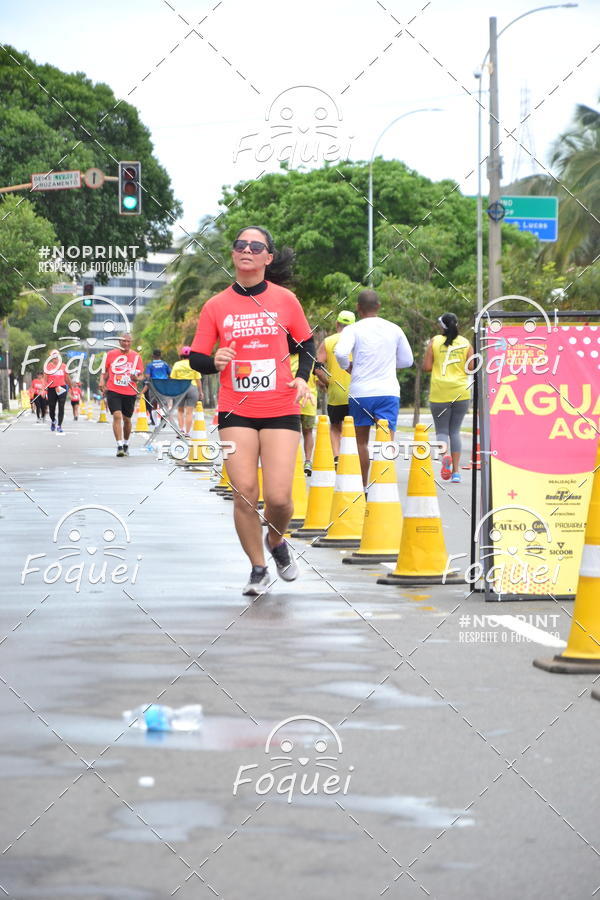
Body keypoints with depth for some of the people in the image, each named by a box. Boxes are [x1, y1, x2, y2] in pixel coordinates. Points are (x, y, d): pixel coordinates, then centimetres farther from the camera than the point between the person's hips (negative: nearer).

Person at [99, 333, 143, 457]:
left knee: (127, 419, 11)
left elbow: (139, 375, 5)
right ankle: (119, 446, -18)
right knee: (117, 416, -17)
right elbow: (104, 372, 12)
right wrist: (102, 382, -5)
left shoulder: (136, 356, 3)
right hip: (113, 391, -1)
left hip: (130, 392, 1)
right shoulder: (111, 354, 3)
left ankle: (126, 444, 32)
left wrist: (136, 378, -17)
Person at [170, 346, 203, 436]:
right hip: (192, 388, -1)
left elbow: (173, 379, 3)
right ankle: (187, 433, -2)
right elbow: (198, 380, 2)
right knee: (189, 412, 0)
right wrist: (200, 392, 11)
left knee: (180, 410, 16)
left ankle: (181, 429, 2)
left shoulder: (177, 365, 4)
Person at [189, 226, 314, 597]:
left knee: (279, 497, -9)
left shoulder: (285, 299, 2)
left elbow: (307, 343, 15)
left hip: (280, 410, -1)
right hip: (236, 411, 1)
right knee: (244, 493, -6)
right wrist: (214, 361, -15)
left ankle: (276, 541, 25)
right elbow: (196, 358, 7)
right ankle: (258, 569, 12)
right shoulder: (216, 306, 3)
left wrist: (302, 377, -3)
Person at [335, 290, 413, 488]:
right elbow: (407, 360, 15)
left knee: (361, 441, 13)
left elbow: (340, 352, -20)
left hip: (360, 392, -1)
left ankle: (364, 487, 20)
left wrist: (347, 366, 1)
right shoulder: (394, 330, 8)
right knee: (387, 440, -6)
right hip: (388, 392, 1)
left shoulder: (353, 329, -2)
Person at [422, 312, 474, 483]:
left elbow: (426, 367, -3)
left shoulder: (435, 342, 0)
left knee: (441, 430, 5)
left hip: (439, 393, -2)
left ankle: (444, 454, -28)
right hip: (461, 392, 2)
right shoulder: (466, 343, 4)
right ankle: (456, 471, 4)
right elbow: (471, 368, 0)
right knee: (455, 430, 11)